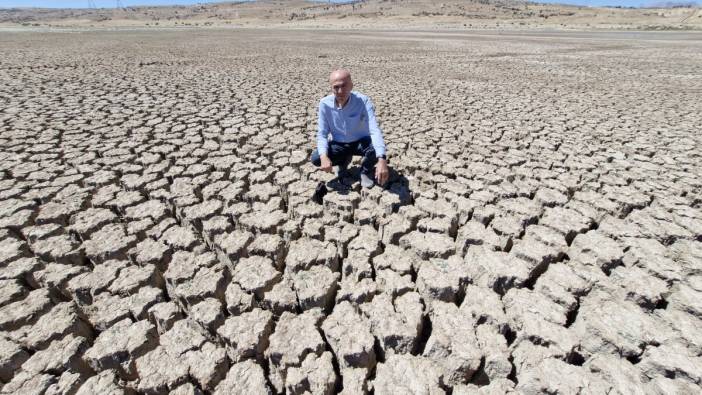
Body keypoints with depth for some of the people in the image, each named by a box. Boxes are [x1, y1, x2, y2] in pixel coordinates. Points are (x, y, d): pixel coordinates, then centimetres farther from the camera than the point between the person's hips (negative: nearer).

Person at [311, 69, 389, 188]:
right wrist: (324, 156, -35)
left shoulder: (363, 101, -25)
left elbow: (374, 130, -37)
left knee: (374, 147, -36)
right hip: (339, 144, 3)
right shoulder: (325, 103, -17)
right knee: (316, 159, -21)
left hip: (361, 142, -2)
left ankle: (366, 171, 0)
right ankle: (345, 160, 11)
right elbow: (322, 134, -14)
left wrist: (382, 159, -53)